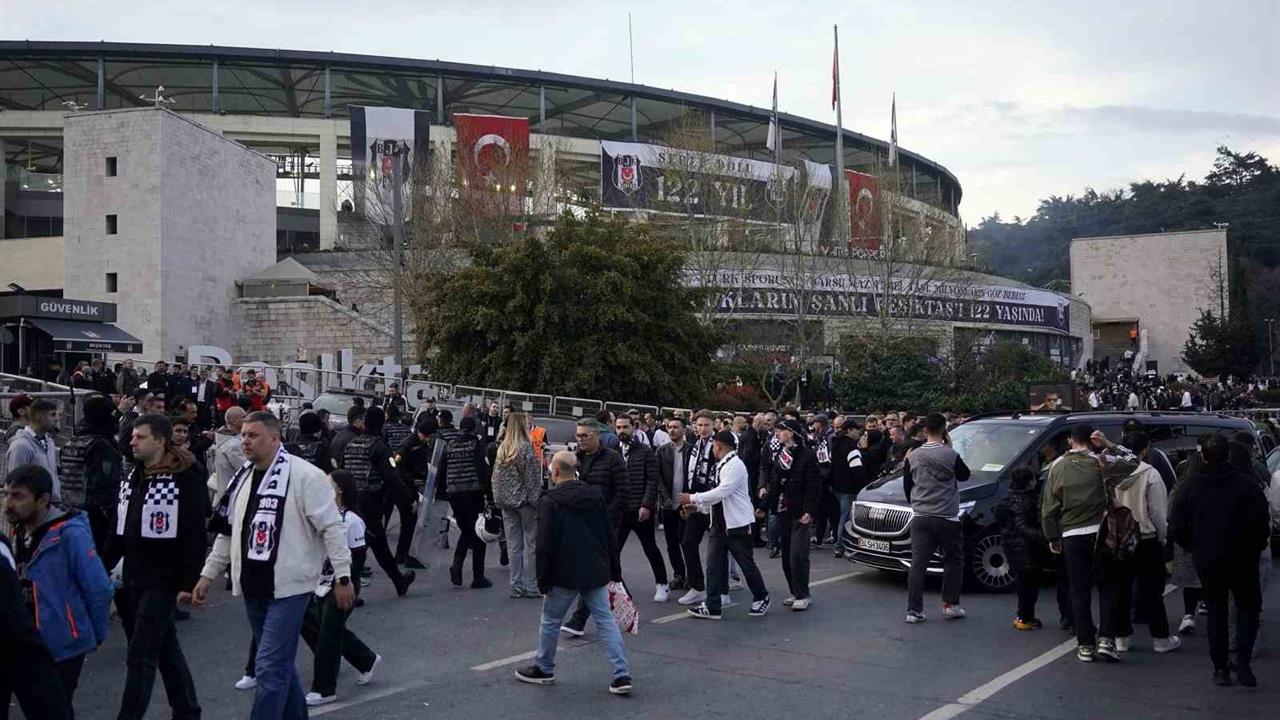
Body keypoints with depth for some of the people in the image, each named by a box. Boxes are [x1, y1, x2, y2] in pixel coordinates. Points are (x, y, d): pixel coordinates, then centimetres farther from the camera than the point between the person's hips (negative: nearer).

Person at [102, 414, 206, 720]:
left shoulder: (185, 479, -14)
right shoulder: (131, 478, 10)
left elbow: (195, 537, -16)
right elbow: (120, 531, 17)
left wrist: (188, 584, -18)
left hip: (162, 583, -8)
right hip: (133, 581, 8)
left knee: (141, 657, -5)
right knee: (166, 650, 17)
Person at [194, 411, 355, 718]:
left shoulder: (305, 476, -14)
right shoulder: (243, 479, 9)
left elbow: (332, 528, -14)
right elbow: (228, 532, 18)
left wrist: (343, 577, -15)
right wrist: (207, 575, 16)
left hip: (288, 586, -7)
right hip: (254, 588, 7)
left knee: (269, 667, -9)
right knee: (280, 663, 19)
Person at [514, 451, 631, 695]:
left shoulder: (549, 501, -11)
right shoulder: (596, 495, 6)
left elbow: (545, 545, -13)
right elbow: (611, 536, 10)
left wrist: (543, 580, -6)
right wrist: (615, 571, 16)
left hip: (565, 574, -5)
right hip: (597, 572, 5)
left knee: (550, 620, 14)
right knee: (606, 620, 6)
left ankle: (543, 669, 28)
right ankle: (622, 675, -1)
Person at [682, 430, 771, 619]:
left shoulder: (735, 465, -16)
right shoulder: (719, 466, 12)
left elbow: (722, 492, -25)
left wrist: (694, 498, -19)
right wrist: (699, 507, 6)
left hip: (738, 523, -8)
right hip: (718, 523, 8)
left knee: (746, 564, 5)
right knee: (714, 564, 3)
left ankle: (761, 599, 25)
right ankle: (712, 606, 7)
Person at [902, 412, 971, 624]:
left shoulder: (913, 456, 1)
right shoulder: (950, 455, -11)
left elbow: (907, 485, 11)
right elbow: (964, 475, 8)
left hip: (920, 517, 3)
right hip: (946, 517, -3)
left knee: (918, 563, 2)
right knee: (953, 561, 14)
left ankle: (914, 610, -1)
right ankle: (950, 605, 17)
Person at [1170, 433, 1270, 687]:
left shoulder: (1192, 485, -3)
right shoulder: (1246, 483, -11)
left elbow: (1177, 527, -3)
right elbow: (1262, 523, -13)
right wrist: (1255, 548, 4)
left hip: (1207, 560, 2)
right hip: (1242, 560, -2)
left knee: (1216, 611, 13)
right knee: (1248, 608, 12)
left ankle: (1220, 668, 13)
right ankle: (1243, 663, -4)